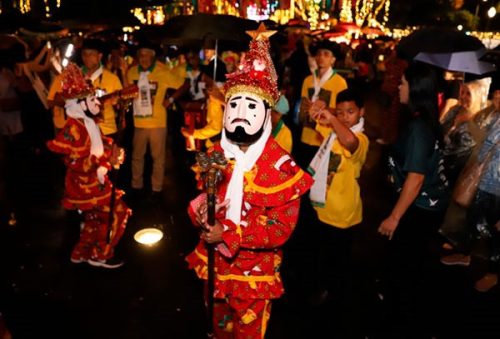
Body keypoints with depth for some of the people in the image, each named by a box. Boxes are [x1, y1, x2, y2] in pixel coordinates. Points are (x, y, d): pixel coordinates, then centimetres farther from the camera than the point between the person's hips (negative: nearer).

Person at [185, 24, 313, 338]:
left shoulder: (281, 166, -21)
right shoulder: (216, 155, -4)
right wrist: (201, 209, -20)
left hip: (254, 271, -5)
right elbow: (200, 196, 6)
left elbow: (283, 227, -21)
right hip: (214, 262, 5)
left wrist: (229, 233, -27)